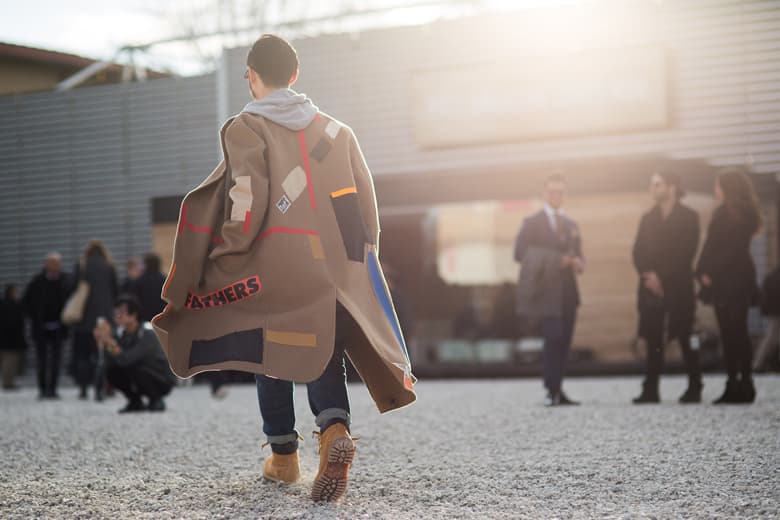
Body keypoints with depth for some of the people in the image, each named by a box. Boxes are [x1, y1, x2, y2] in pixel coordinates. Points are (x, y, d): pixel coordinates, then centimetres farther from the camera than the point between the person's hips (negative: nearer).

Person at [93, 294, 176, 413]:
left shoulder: (148, 334, -24)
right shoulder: (119, 333, -5)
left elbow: (125, 360, -34)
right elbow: (110, 362, -13)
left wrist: (109, 340, -41)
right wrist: (101, 342, -26)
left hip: (163, 382, -6)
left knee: (133, 369, -32)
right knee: (111, 372, -16)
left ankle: (156, 401, -9)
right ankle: (136, 402, 4)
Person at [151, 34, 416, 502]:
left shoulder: (246, 129, -1)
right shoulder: (337, 130, 13)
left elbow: (246, 201, -13)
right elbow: (366, 204, 11)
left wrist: (224, 258, -6)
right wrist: (361, 262, 19)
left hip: (271, 270, -3)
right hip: (336, 267, 3)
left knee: (271, 356, 13)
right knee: (324, 353, 6)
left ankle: (284, 456, 20)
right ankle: (336, 429, -21)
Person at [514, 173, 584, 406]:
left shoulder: (571, 225, 21)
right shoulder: (532, 223, 3)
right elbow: (520, 253, -7)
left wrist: (578, 263, -2)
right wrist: (556, 261, -14)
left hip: (567, 292, 6)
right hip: (546, 291, -6)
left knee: (563, 341, 3)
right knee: (554, 337, -17)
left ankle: (557, 391, 7)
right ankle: (552, 391, -15)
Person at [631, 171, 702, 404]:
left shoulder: (688, 217, 2)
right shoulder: (648, 218, 16)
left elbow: (686, 253, -6)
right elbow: (638, 252, 9)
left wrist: (661, 277, -12)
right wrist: (648, 275, -9)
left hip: (679, 287, -4)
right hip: (651, 287, 4)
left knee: (686, 339, -2)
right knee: (653, 340, -1)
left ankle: (694, 389, 4)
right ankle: (650, 390, -1)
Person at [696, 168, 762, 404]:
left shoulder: (741, 213, -7)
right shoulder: (722, 212, 18)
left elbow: (733, 248, -15)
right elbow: (711, 246, 15)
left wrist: (711, 273, -17)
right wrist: (704, 272, 2)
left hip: (734, 280, -8)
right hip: (721, 282, 8)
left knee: (736, 332, -8)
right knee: (729, 334, 6)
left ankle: (744, 385, -6)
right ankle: (733, 386, 8)